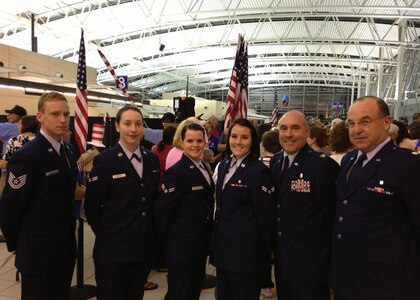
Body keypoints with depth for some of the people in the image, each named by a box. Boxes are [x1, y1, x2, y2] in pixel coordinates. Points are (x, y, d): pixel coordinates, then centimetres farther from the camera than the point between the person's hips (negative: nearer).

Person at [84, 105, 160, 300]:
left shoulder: (152, 160, 5)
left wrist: (150, 232, 9)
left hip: (144, 247, 5)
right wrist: (106, 234, 0)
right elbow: (92, 206, -7)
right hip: (113, 249, -5)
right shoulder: (104, 160, -11)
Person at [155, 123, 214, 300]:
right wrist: (167, 240, -7)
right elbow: (162, 210, -17)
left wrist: (207, 236, 11)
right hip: (182, 245, -8)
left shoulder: (204, 168, 9)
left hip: (201, 243, 8)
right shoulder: (176, 172, -18)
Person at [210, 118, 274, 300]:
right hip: (222, 247, 7)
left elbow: (264, 215, -12)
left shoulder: (259, 171, -15)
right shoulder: (223, 166, 8)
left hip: (246, 250, -7)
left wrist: (264, 251, -7)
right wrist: (216, 241, 15)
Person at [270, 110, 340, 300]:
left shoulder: (323, 165, -17)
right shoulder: (275, 162, 4)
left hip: (310, 262, -6)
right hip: (281, 259, 6)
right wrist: (274, 246, 12)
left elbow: (333, 213, -12)